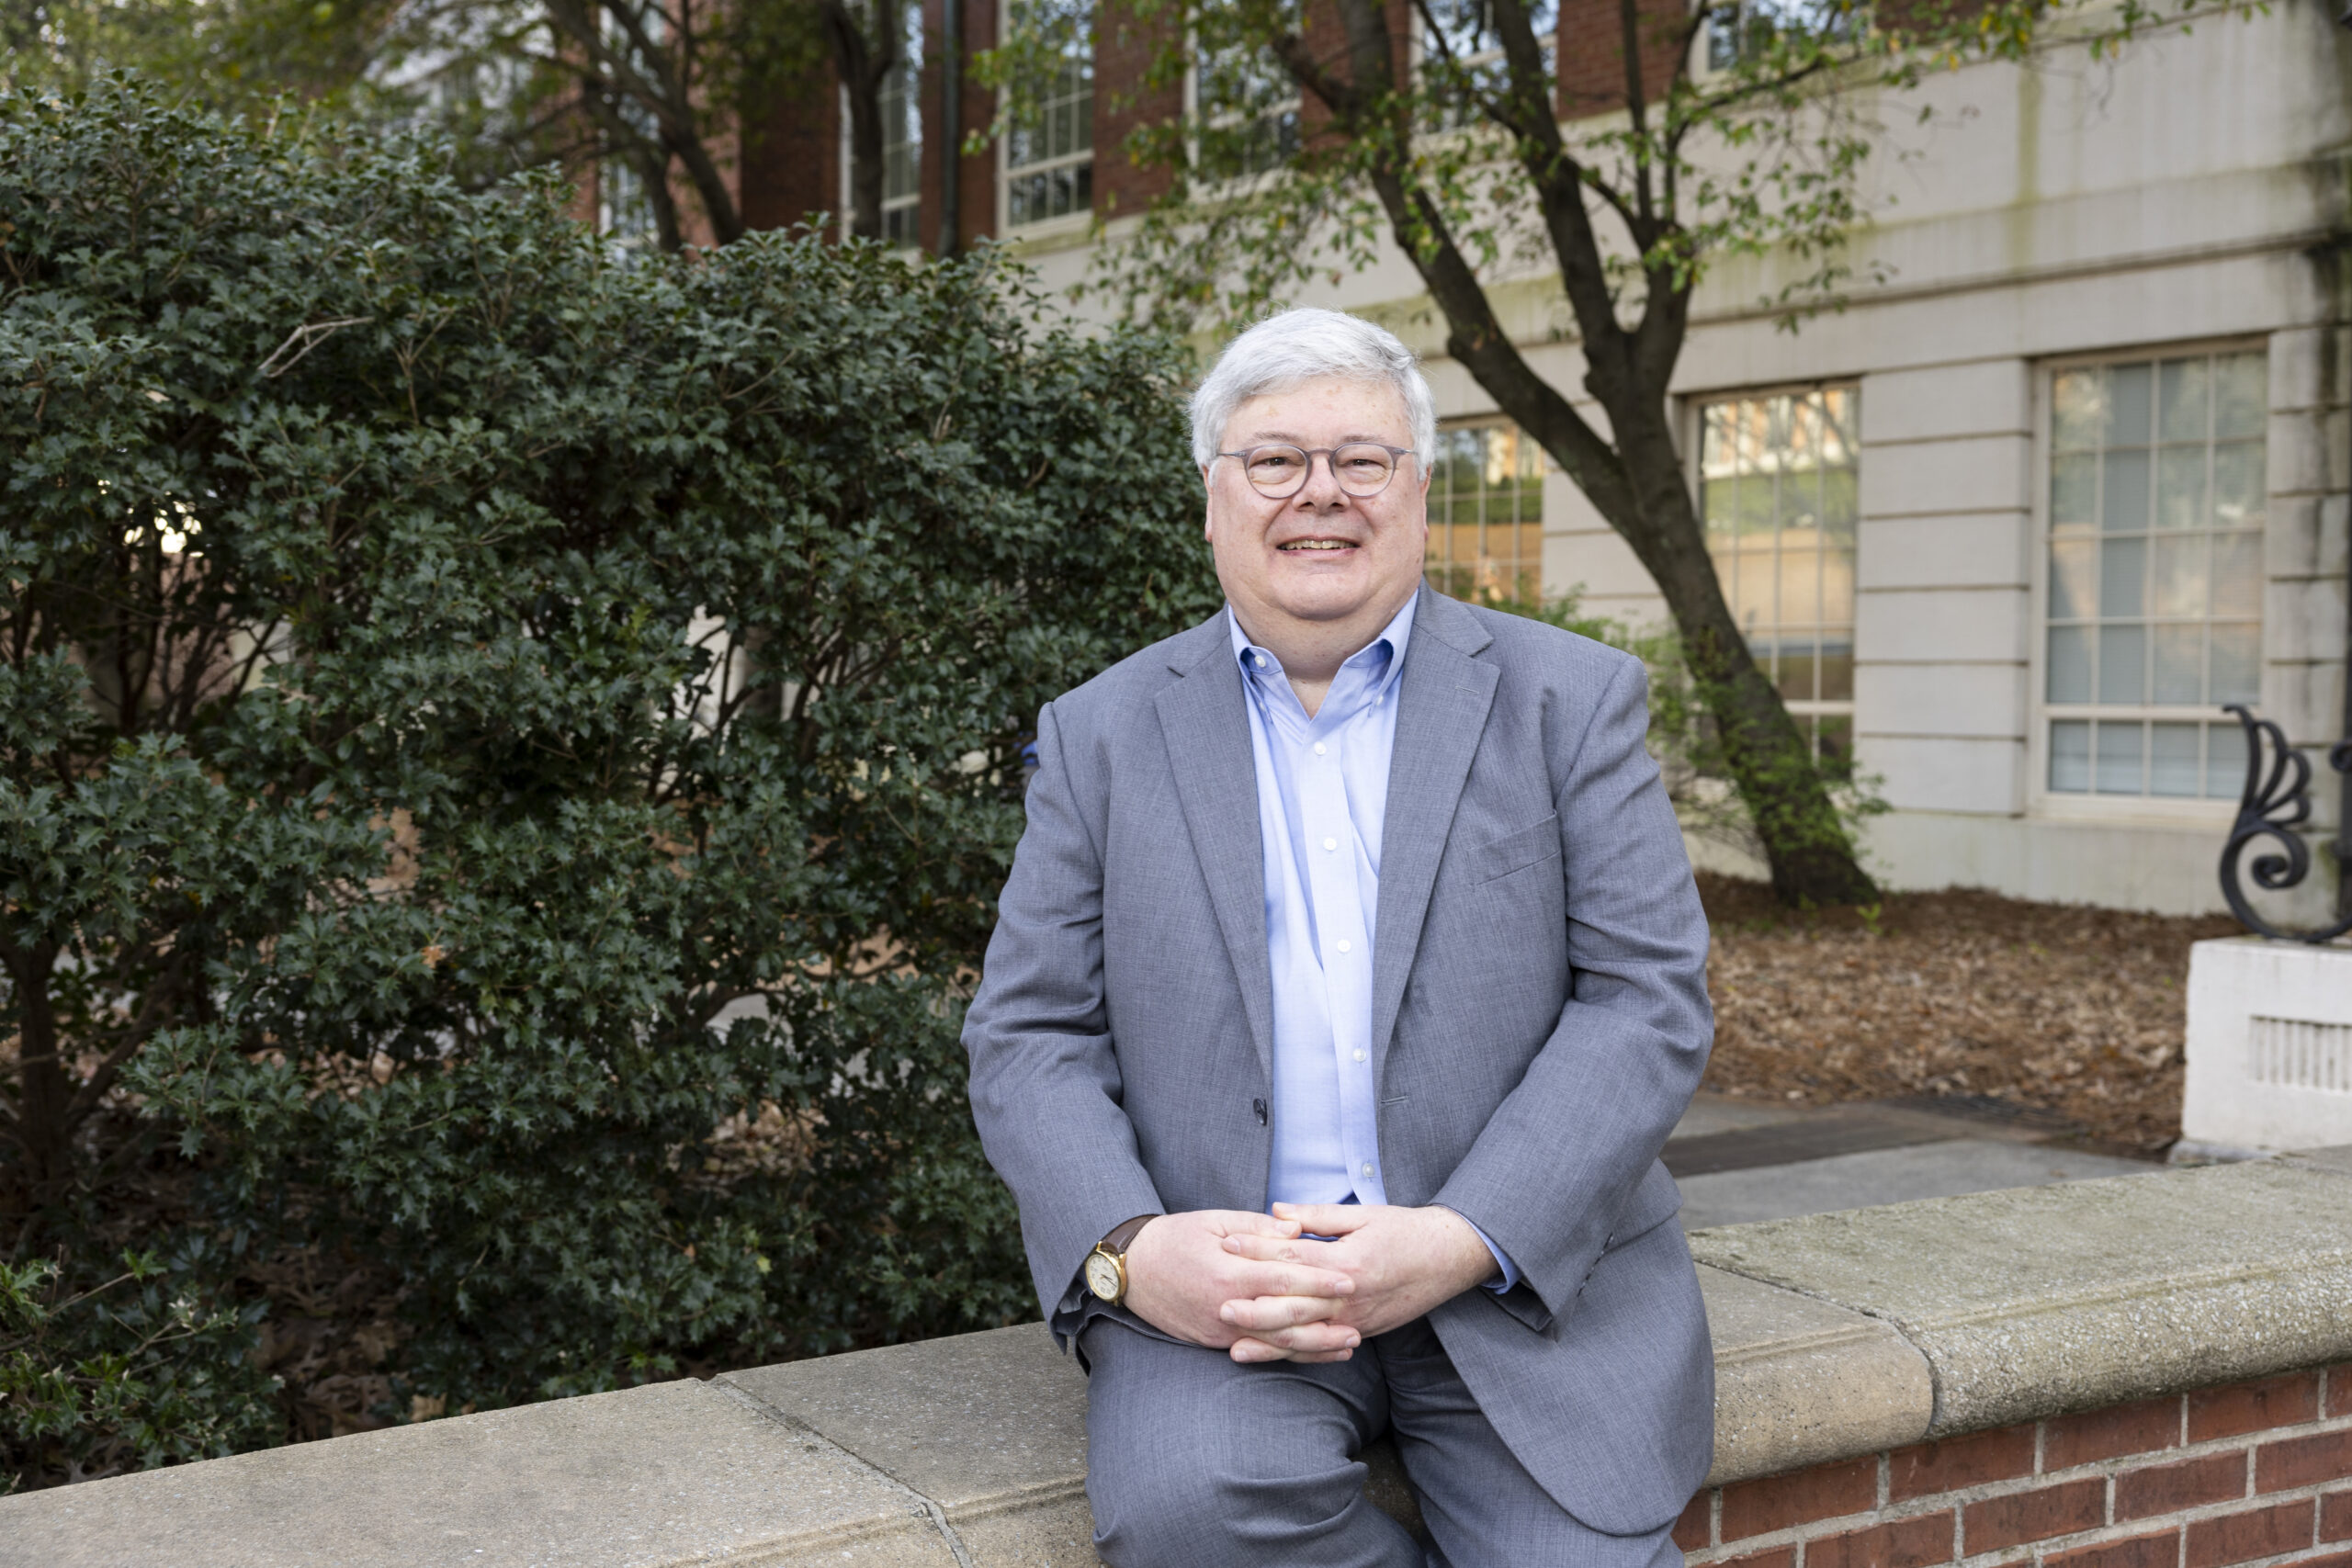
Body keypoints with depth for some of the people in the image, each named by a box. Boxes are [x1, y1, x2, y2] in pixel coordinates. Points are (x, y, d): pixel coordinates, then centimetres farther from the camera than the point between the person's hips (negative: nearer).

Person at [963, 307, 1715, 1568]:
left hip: (1527, 1272, 0)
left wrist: (1460, 1244, -16)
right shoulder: (1101, 734, 10)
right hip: (1212, 1282, 1)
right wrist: (1130, 1250, -15)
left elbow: (1650, 1002, -1)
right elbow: (1029, 1036, 6)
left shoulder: (1570, 699, 6)